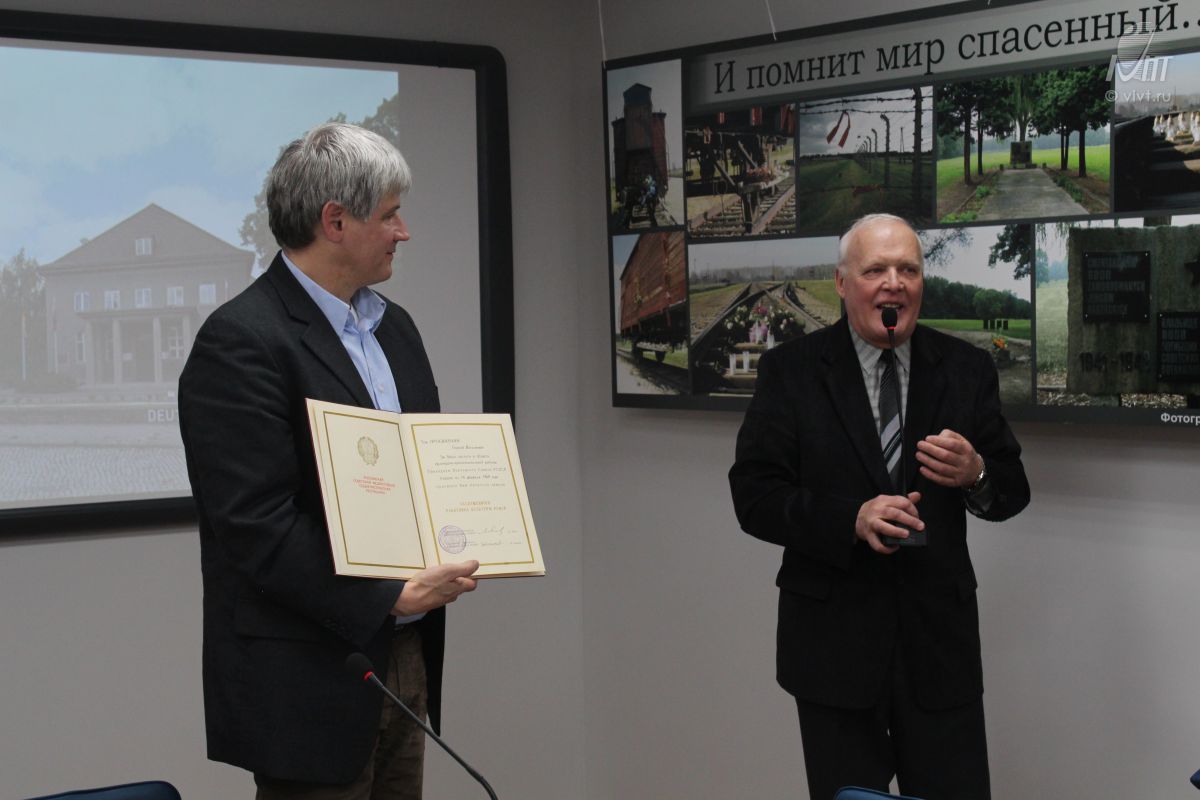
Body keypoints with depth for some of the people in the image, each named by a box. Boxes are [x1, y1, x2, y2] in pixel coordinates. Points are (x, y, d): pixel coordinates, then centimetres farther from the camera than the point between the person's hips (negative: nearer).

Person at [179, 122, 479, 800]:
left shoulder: (393, 326, 13)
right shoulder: (239, 342, -15)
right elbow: (256, 525, -21)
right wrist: (391, 597, -19)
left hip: (404, 659, 8)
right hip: (311, 677, -8)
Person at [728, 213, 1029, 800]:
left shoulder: (965, 370, 4)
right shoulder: (791, 371, -2)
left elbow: (1013, 491, 8)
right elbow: (754, 497, -7)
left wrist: (976, 476, -16)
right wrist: (851, 519, -22)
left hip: (940, 640, 2)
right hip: (835, 639, -1)